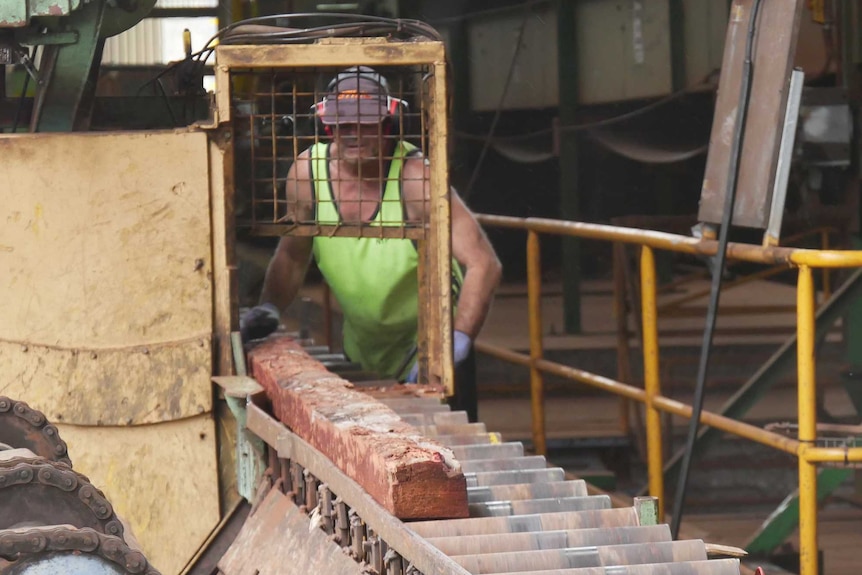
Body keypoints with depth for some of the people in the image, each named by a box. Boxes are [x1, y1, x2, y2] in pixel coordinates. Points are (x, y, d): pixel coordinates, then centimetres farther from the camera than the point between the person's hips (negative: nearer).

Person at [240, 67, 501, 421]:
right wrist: (269, 307, -11)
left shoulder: (415, 177, -25)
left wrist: (458, 341, -40)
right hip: (362, 350, 5)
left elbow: (484, 265, -30)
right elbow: (293, 255, 6)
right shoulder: (307, 171, -11)